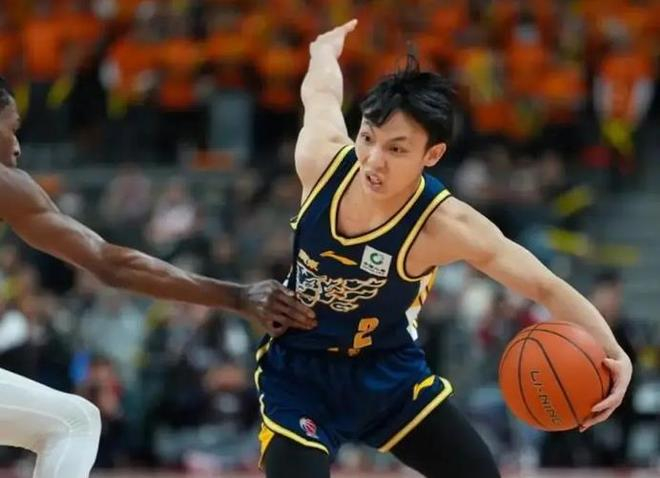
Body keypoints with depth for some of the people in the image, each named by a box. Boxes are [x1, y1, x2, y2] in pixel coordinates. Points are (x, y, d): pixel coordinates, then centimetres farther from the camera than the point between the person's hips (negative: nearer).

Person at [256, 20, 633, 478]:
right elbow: (321, 90, 2)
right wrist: (327, 48, 26)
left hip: (390, 373, 0)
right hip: (299, 376, 0)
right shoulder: (321, 157, -22)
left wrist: (612, 353, -39)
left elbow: (547, 286, -23)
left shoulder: (445, 224, -27)